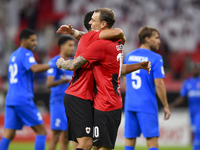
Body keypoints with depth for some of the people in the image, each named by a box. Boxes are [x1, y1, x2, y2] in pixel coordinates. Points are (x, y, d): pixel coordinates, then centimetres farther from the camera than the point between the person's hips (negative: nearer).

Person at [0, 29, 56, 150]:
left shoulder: (13, 55, 21)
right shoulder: (26, 54, -6)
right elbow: (35, 68, -24)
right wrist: (52, 65, -25)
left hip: (10, 99, 8)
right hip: (23, 100, -8)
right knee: (42, 131, -2)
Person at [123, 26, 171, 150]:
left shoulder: (128, 56, 11)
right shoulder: (155, 58, -8)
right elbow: (159, 84, -13)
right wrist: (166, 106, -5)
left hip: (130, 104, 6)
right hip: (147, 105, -6)